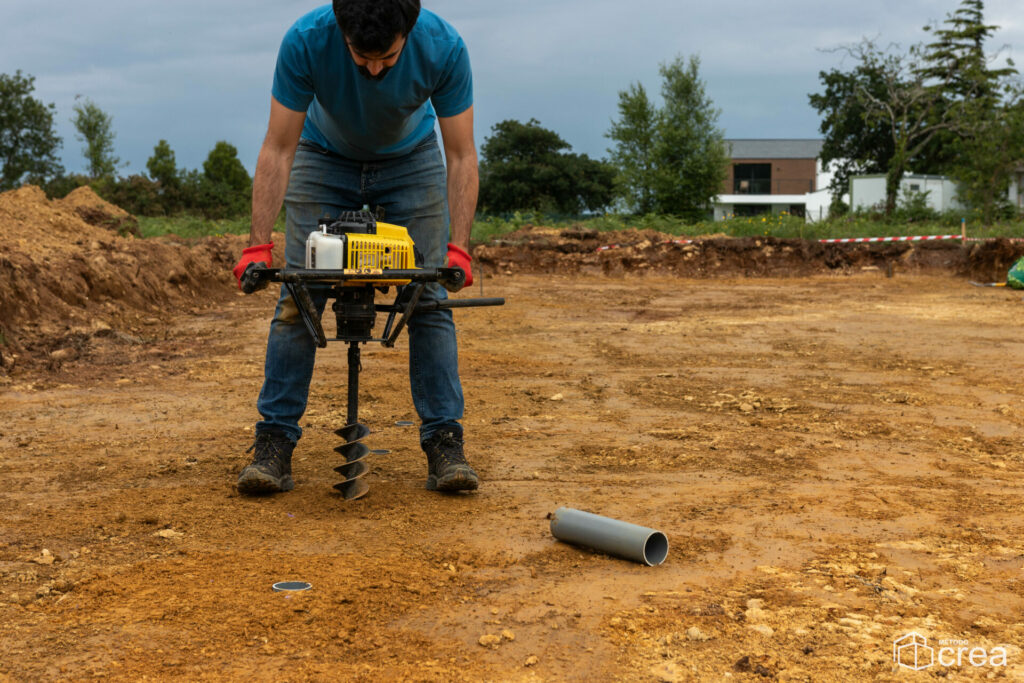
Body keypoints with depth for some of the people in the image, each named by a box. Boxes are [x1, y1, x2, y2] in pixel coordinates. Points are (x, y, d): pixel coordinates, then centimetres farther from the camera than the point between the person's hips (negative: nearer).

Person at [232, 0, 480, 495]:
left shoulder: (443, 47, -33)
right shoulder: (306, 40, -34)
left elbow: (461, 155, -23)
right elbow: (279, 149, -26)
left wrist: (458, 246, -33)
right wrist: (259, 245, -32)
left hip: (411, 162, 0)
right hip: (325, 159, 0)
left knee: (428, 299, -10)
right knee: (298, 298, -10)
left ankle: (444, 444, -5)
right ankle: (274, 444, -5)